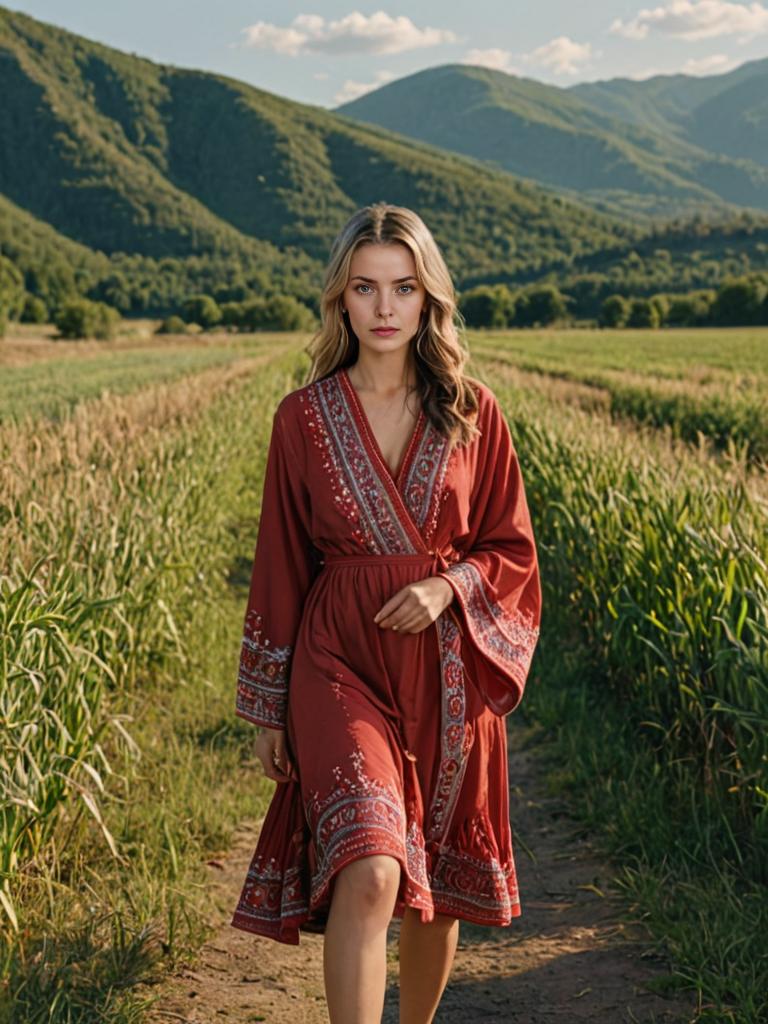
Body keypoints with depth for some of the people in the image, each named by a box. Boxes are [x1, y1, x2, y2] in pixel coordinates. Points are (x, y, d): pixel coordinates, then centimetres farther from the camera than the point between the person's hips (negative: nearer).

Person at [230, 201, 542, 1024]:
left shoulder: (473, 413, 0)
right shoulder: (303, 418, -1)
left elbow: (513, 548, 6)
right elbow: (279, 566, 4)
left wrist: (449, 586, -15)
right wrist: (267, 708, 5)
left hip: (447, 671, 2)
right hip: (340, 664, -2)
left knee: (436, 882, 14)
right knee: (369, 873, -20)